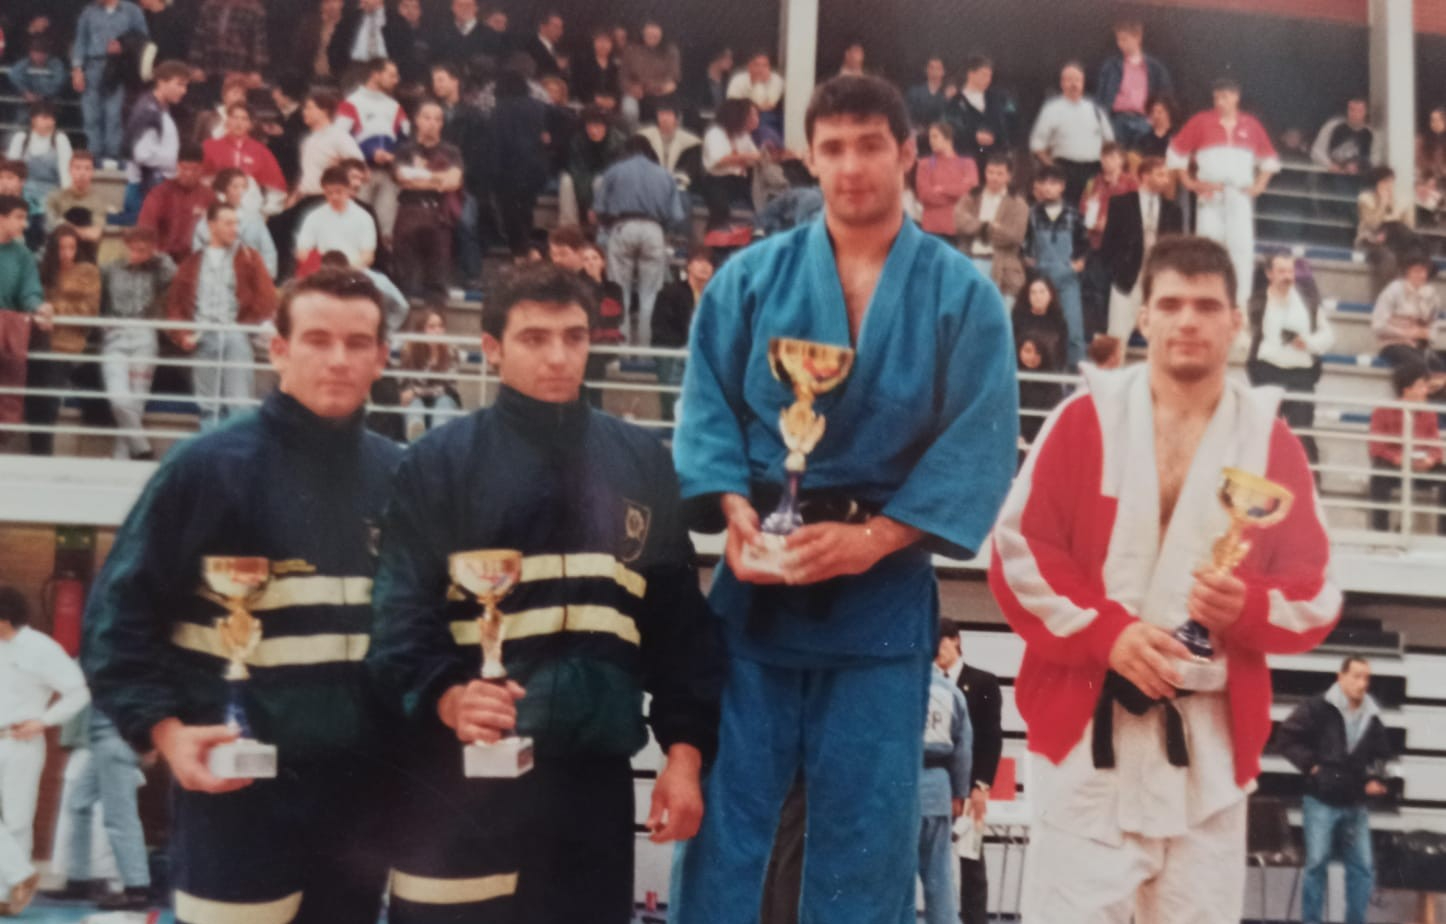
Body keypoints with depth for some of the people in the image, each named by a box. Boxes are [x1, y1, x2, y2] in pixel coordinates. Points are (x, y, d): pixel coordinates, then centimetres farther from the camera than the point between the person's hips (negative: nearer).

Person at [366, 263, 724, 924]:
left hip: (595, 775, 3)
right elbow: (401, 617, -6)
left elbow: (679, 617, 11)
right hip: (465, 776, -3)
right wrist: (445, 697, -25)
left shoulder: (642, 462, 10)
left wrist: (685, 750, 5)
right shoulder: (439, 462, 1)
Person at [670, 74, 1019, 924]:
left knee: (864, 825, 6)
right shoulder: (751, 277, 6)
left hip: (884, 588, -1)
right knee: (726, 803, 4)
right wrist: (734, 511, -15)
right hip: (759, 579, 1)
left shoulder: (963, 296, 2)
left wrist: (874, 537, -16)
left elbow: (979, 445, -5)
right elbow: (709, 407, 3)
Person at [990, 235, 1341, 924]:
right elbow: (1017, 550, -3)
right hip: (1089, 727, -2)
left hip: (1211, 738, 2)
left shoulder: (1272, 443, 6)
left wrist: (1250, 608, -15)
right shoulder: (1085, 418, 1)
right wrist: (1107, 631, -15)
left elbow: (1318, 592, 7)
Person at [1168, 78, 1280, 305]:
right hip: (1209, 195, -1)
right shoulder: (1201, 122, 2)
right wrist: (1189, 183, 2)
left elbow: (1270, 159, 18)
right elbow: (1176, 154, 7)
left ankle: (1241, 300, -2)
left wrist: (1259, 185, 7)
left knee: (1242, 247, -6)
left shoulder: (1251, 125, 6)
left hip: (1240, 195, 1)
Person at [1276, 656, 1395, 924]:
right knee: (1316, 863, 1)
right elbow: (1286, 738, -8)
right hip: (1321, 801, -5)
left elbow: (1381, 753, 20)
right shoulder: (1317, 708, -11)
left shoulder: (1372, 716, 4)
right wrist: (1311, 765, -11)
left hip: (1355, 804, 5)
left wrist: (1375, 778, 2)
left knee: (1363, 866, 5)